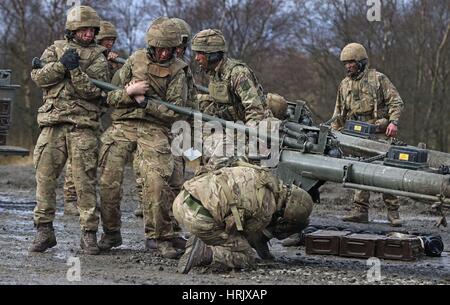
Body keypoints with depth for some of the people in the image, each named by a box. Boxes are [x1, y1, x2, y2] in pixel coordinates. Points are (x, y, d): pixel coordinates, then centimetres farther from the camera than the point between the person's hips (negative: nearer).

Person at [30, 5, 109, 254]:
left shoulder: (97, 57, 8)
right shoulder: (56, 49, 15)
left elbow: (92, 90, -6)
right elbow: (39, 77, 1)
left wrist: (75, 68, -16)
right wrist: (61, 64, -12)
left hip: (83, 126, -2)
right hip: (52, 123, 2)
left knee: (85, 181, -5)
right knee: (44, 177, 0)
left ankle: (89, 233, -1)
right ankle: (44, 231, 7)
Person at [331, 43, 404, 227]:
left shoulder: (378, 79, 1)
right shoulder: (345, 85, 16)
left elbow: (396, 102, -3)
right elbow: (339, 114, 23)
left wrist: (393, 121, -17)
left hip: (379, 134, -5)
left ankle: (393, 212, -2)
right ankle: (361, 211, 4)